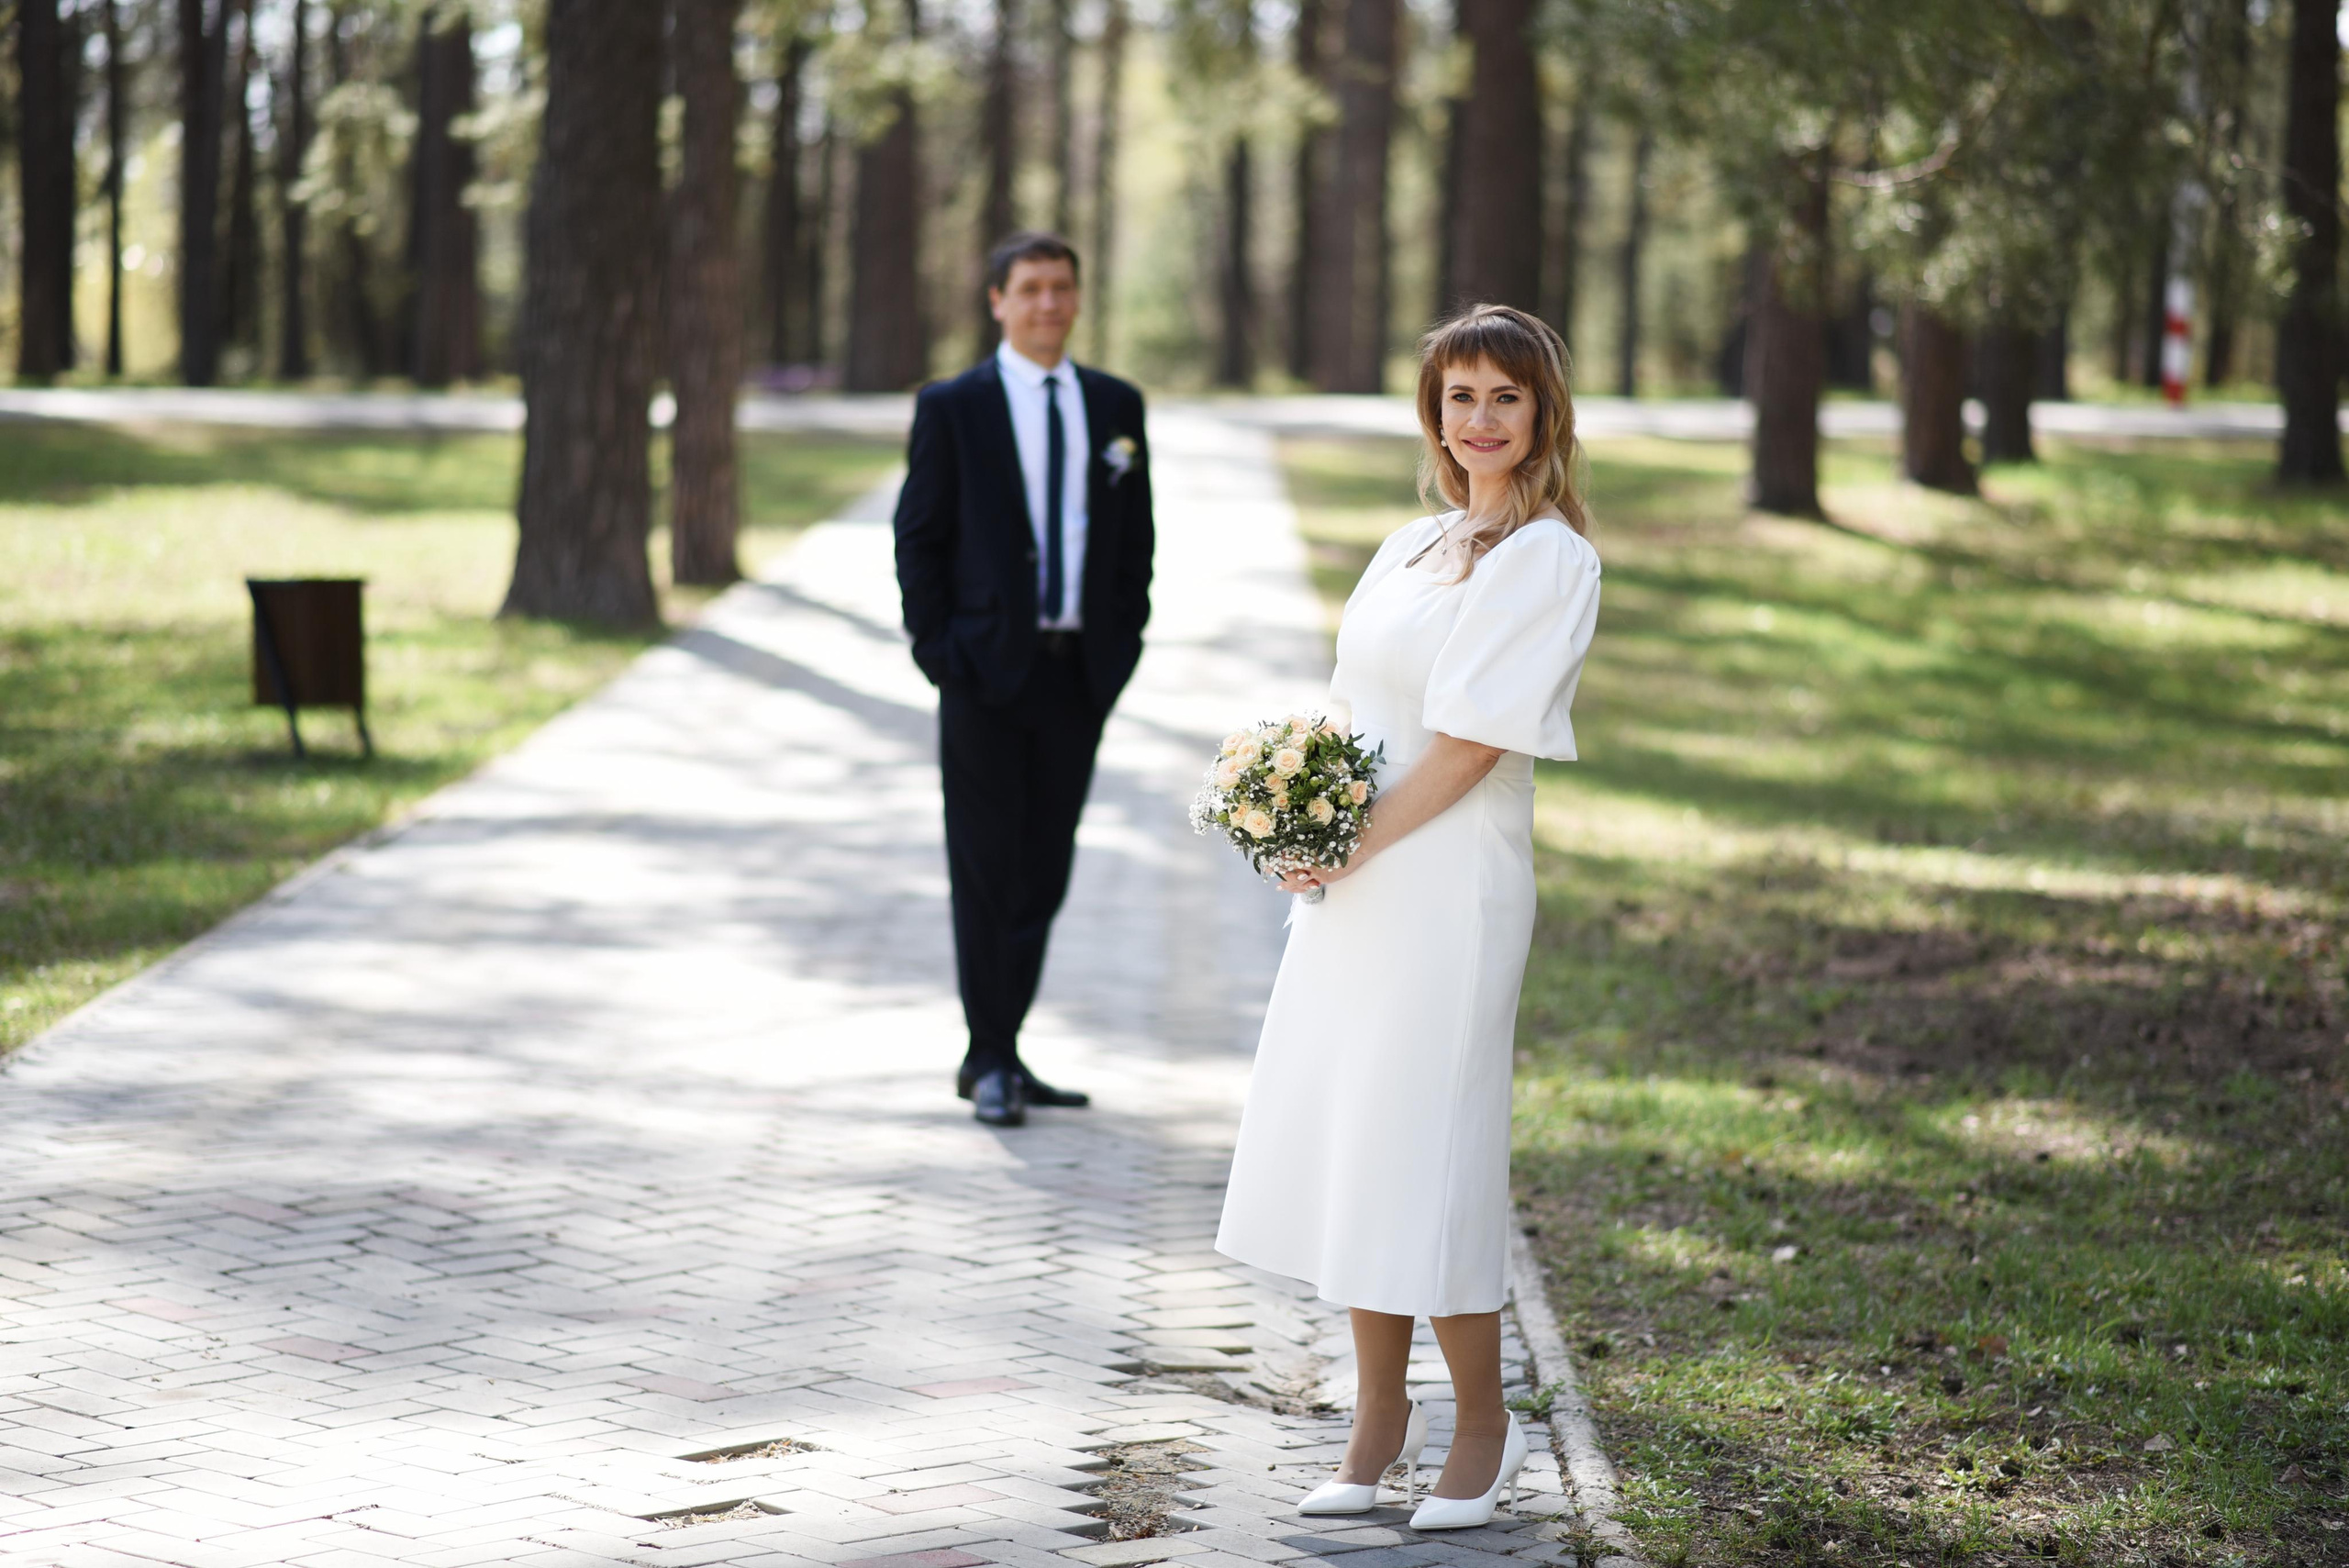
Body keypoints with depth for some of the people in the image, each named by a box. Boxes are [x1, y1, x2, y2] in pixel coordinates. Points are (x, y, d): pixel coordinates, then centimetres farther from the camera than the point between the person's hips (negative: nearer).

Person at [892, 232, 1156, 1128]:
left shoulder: (1116, 406, 9)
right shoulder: (953, 409, -1)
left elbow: (1136, 536, 13)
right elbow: (917, 539, -1)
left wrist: (1123, 643, 3)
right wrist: (939, 651, -8)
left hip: (1080, 674, 4)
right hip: (988, 673, -4)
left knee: (1045, 872, 8)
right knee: (986, 875, -1)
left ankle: (1000, 1052, 18)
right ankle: (990, 1062, 6)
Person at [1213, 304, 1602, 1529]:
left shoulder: (1548, 558, -9)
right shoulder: (1413, 547, 15)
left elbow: (1475, 738, -15)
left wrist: (1357, 847, -15)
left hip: (1448, 887, -8)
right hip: (1355, 883, 8)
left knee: (1424, 1150, -4)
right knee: (1344, 1140, 9)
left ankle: (1483, 1428, 11)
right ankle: (1381, 1415, 21)